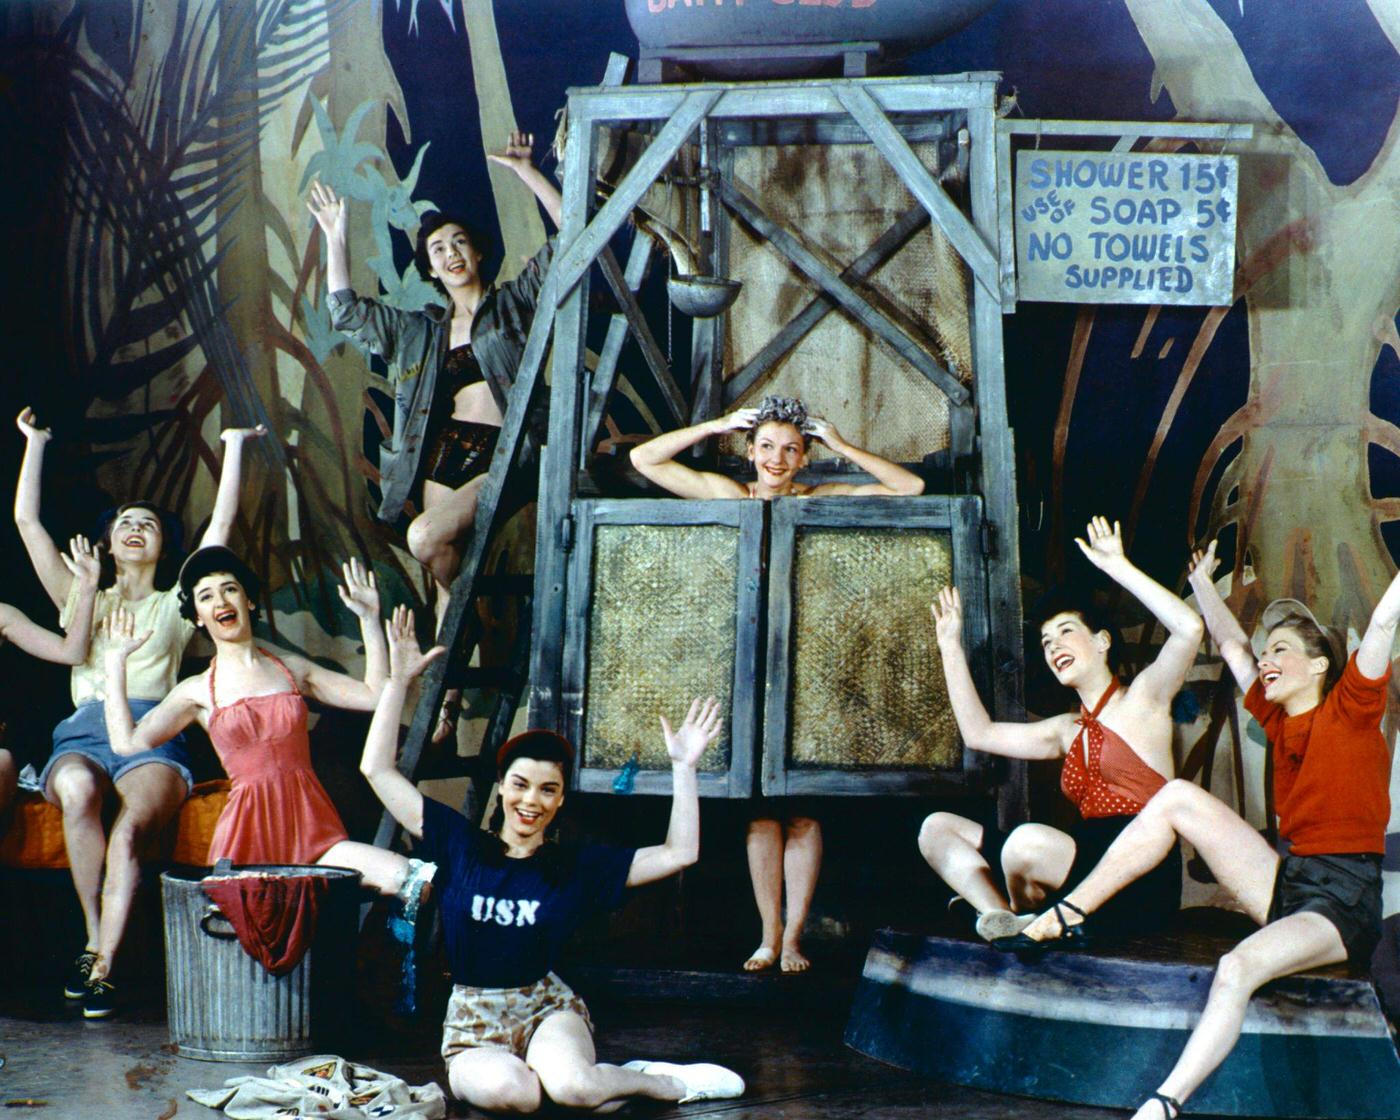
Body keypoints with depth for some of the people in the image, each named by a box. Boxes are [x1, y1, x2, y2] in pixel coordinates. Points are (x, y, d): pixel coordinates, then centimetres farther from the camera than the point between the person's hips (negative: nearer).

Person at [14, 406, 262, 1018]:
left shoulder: (174, 606, 25)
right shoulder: (82, 599, 29)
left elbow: (221, 523, 22)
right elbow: (27, 522, 26)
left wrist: (234, 446, 24)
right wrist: (34, 443, 27)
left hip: (152, 739, -1)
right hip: (84, 733, 1)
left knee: (127, 830, -34)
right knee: (77, 793, -37)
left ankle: (101, 966, -39)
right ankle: (94, 942, -28)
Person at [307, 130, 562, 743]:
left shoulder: (512, 302, 9)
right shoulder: (421, 331, 23)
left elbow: (568, 238, -1)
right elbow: (346, 309, 21)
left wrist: (524, 170, -4)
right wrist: (334, 237, 17)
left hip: (504, 459, -6)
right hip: (445, 453, 6)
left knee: (427, 539, -28)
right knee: (447, 583, 0)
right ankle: (446, 702, 4)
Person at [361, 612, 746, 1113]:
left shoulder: (577, 866, 3)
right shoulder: (459, 843, 1)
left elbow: (679, 853, 0)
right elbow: (377, 769, -1)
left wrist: (683, 767, -7)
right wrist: (399, 679, -6)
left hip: (547, 1008, 0)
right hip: (474, 1025, 0)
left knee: (570, 1085, -35)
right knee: (505, 1090, -37)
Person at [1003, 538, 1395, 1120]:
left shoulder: (1350, 708, -2)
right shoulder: (1279, 719, 14)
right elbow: (1231, 645, 28)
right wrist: (1203, 583, 39)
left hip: (1344, 902, -7)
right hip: (1285, 883, 7)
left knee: (1239, 967, -36)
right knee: (1179, 796, -7)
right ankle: (1068, 917, -7)